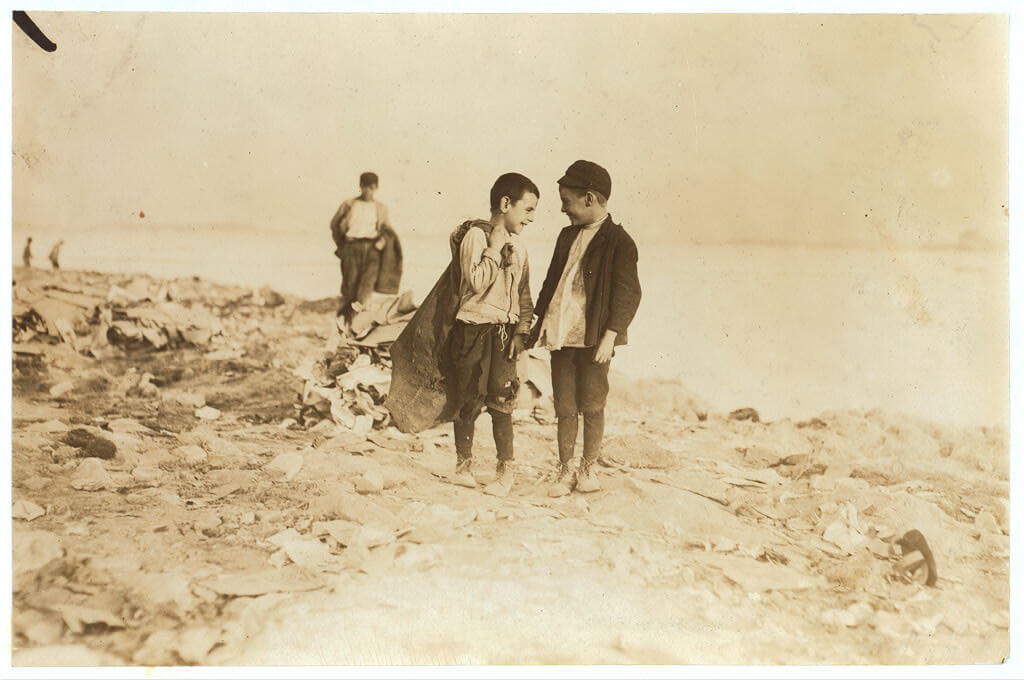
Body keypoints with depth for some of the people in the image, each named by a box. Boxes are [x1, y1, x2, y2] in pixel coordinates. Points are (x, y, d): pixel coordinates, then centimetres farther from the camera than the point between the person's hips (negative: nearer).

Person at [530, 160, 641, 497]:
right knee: (564, 408, 8)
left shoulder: (619, 242, -7)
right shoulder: (568, 235, 14)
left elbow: (628, 294, -10)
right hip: (560, 335, 6)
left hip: (594, 339, -5)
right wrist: (539, 324, 18)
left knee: (592, 406, 5)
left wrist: (610, 335, -17)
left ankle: (588, 469, 20)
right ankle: (565, 471, 18)